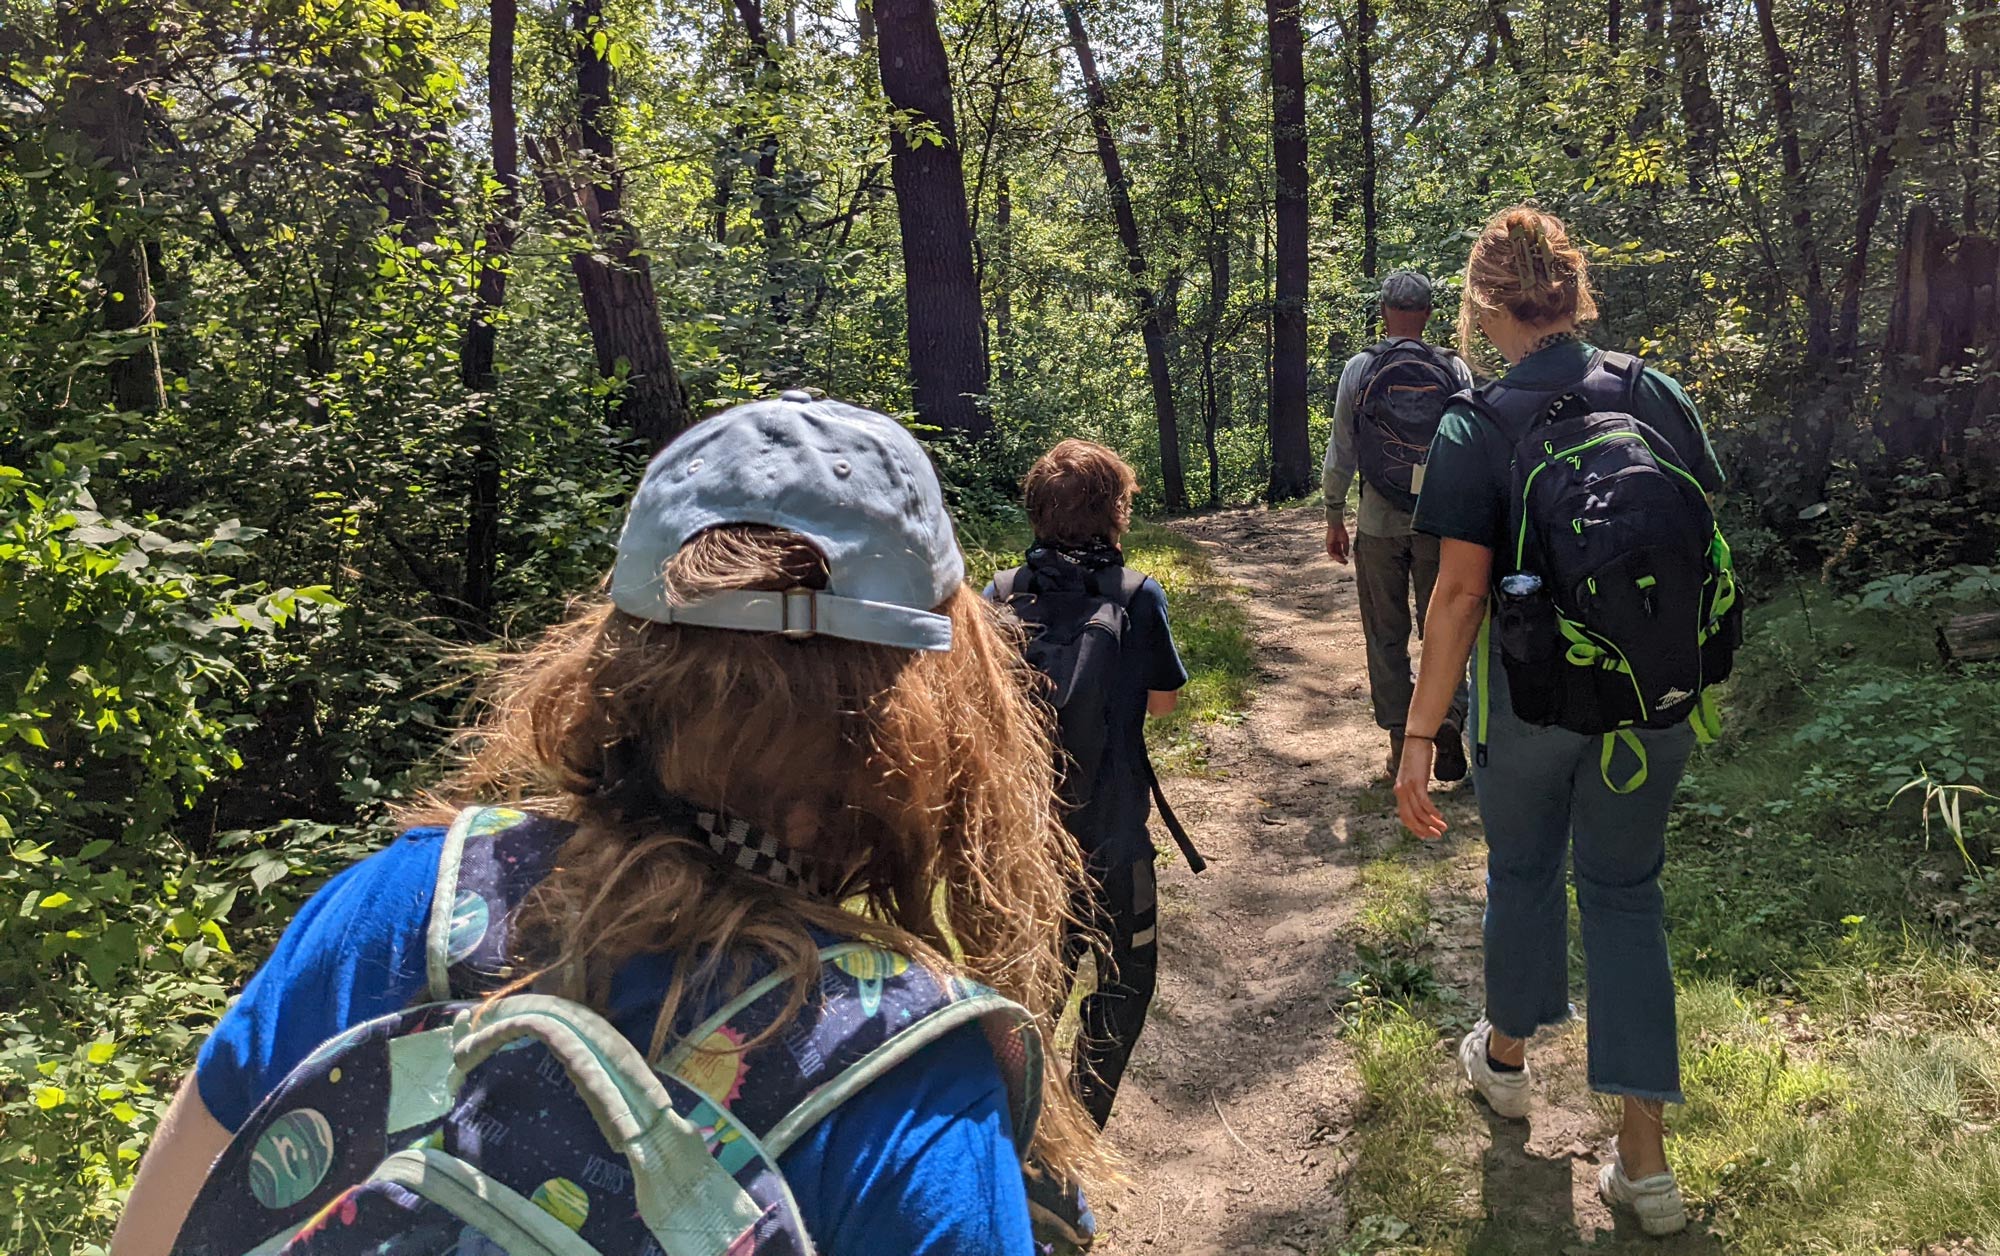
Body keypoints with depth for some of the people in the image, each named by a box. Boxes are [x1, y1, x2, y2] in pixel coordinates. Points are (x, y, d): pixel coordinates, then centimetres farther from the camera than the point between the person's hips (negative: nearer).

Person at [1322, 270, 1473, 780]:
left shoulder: (1359, 368, -3)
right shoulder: (1454, 369, -1)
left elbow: (1341, 451, -1)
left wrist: (1334, 518, 8)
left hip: (1379, 523, 0)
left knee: (1386, 636, 8)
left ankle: (1400, 744, 11)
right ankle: (1448, 734, 4)